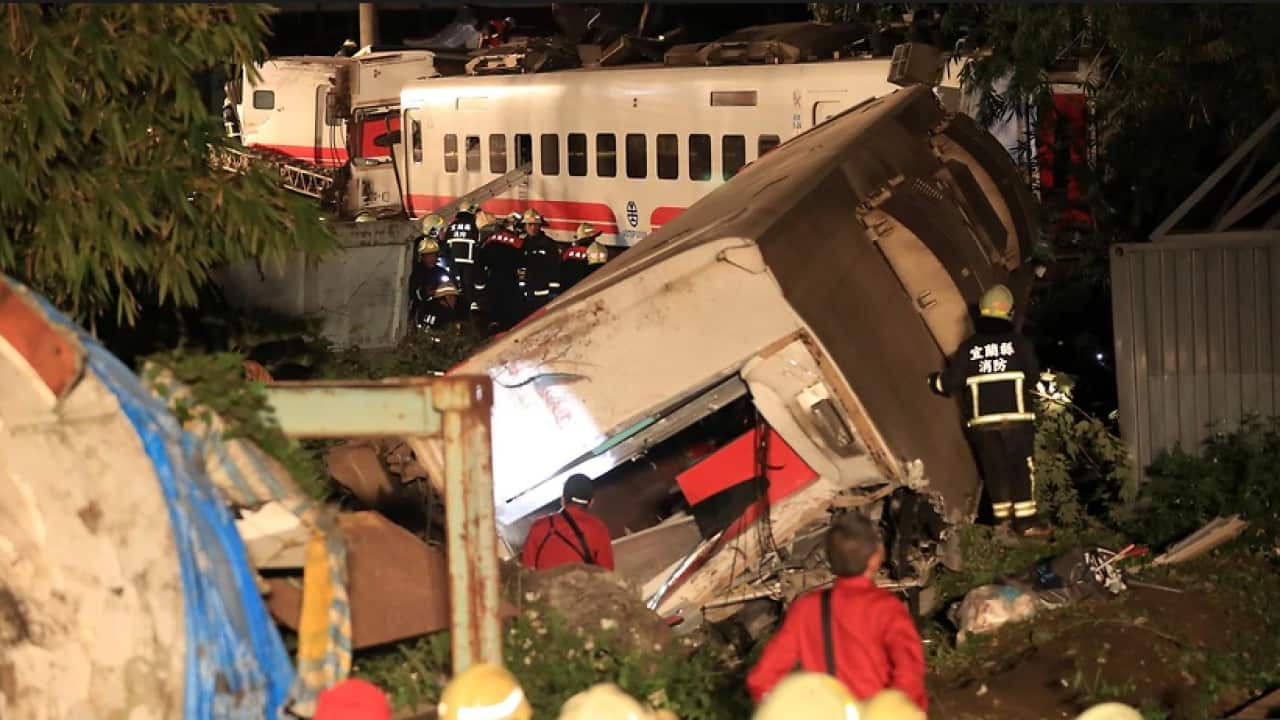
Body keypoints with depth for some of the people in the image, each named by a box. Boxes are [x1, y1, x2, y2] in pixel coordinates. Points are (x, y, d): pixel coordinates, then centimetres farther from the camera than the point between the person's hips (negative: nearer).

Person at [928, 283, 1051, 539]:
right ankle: (1025, 519, 0)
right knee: (1022, 467, 3)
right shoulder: (1019, 343, 0)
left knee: (994, 468, 9)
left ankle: (1003, 517, 12)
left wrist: (932, 381, 24)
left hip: (982, 420, 2)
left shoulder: (967, 347, 3)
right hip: (1016, 417, -2)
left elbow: (950, 383, 3)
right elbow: (1033, 377, 9)